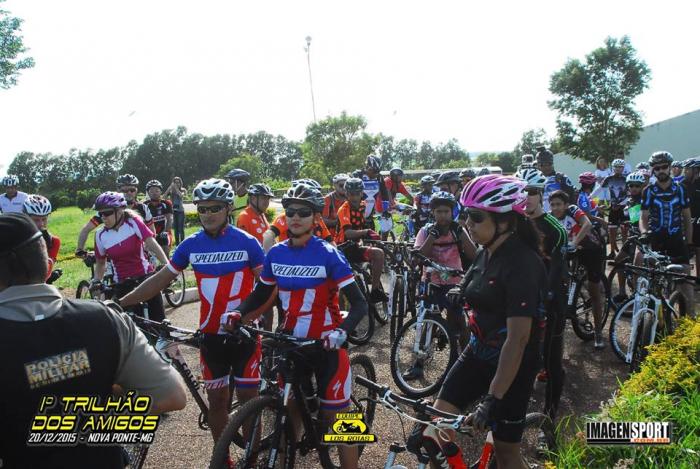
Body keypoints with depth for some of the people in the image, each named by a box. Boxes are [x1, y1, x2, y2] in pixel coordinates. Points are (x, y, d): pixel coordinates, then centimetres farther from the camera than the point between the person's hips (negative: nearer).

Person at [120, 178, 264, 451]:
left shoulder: (247, 242, -9)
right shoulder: (191, 245, -1)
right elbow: (160, 280, 5)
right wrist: (120, 303, 2)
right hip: (210, 335, 3)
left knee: (248, 399, 5)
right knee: (216, 400, 12)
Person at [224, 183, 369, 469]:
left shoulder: (328, 254, -14)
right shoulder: (276, 254, -1)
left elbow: (359, 303, -18)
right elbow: (260, 295, 10)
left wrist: (341, 331, -36)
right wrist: (237, 313, -10)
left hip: (326, 344, -4)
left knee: (336, 417, 2)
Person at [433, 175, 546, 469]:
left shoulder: (522, 264, -25)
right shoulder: (484, 253, 1)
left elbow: (518, 338, -28)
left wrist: (493, 399, -29)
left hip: (511, 366, -7)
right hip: (478, 354, 7)